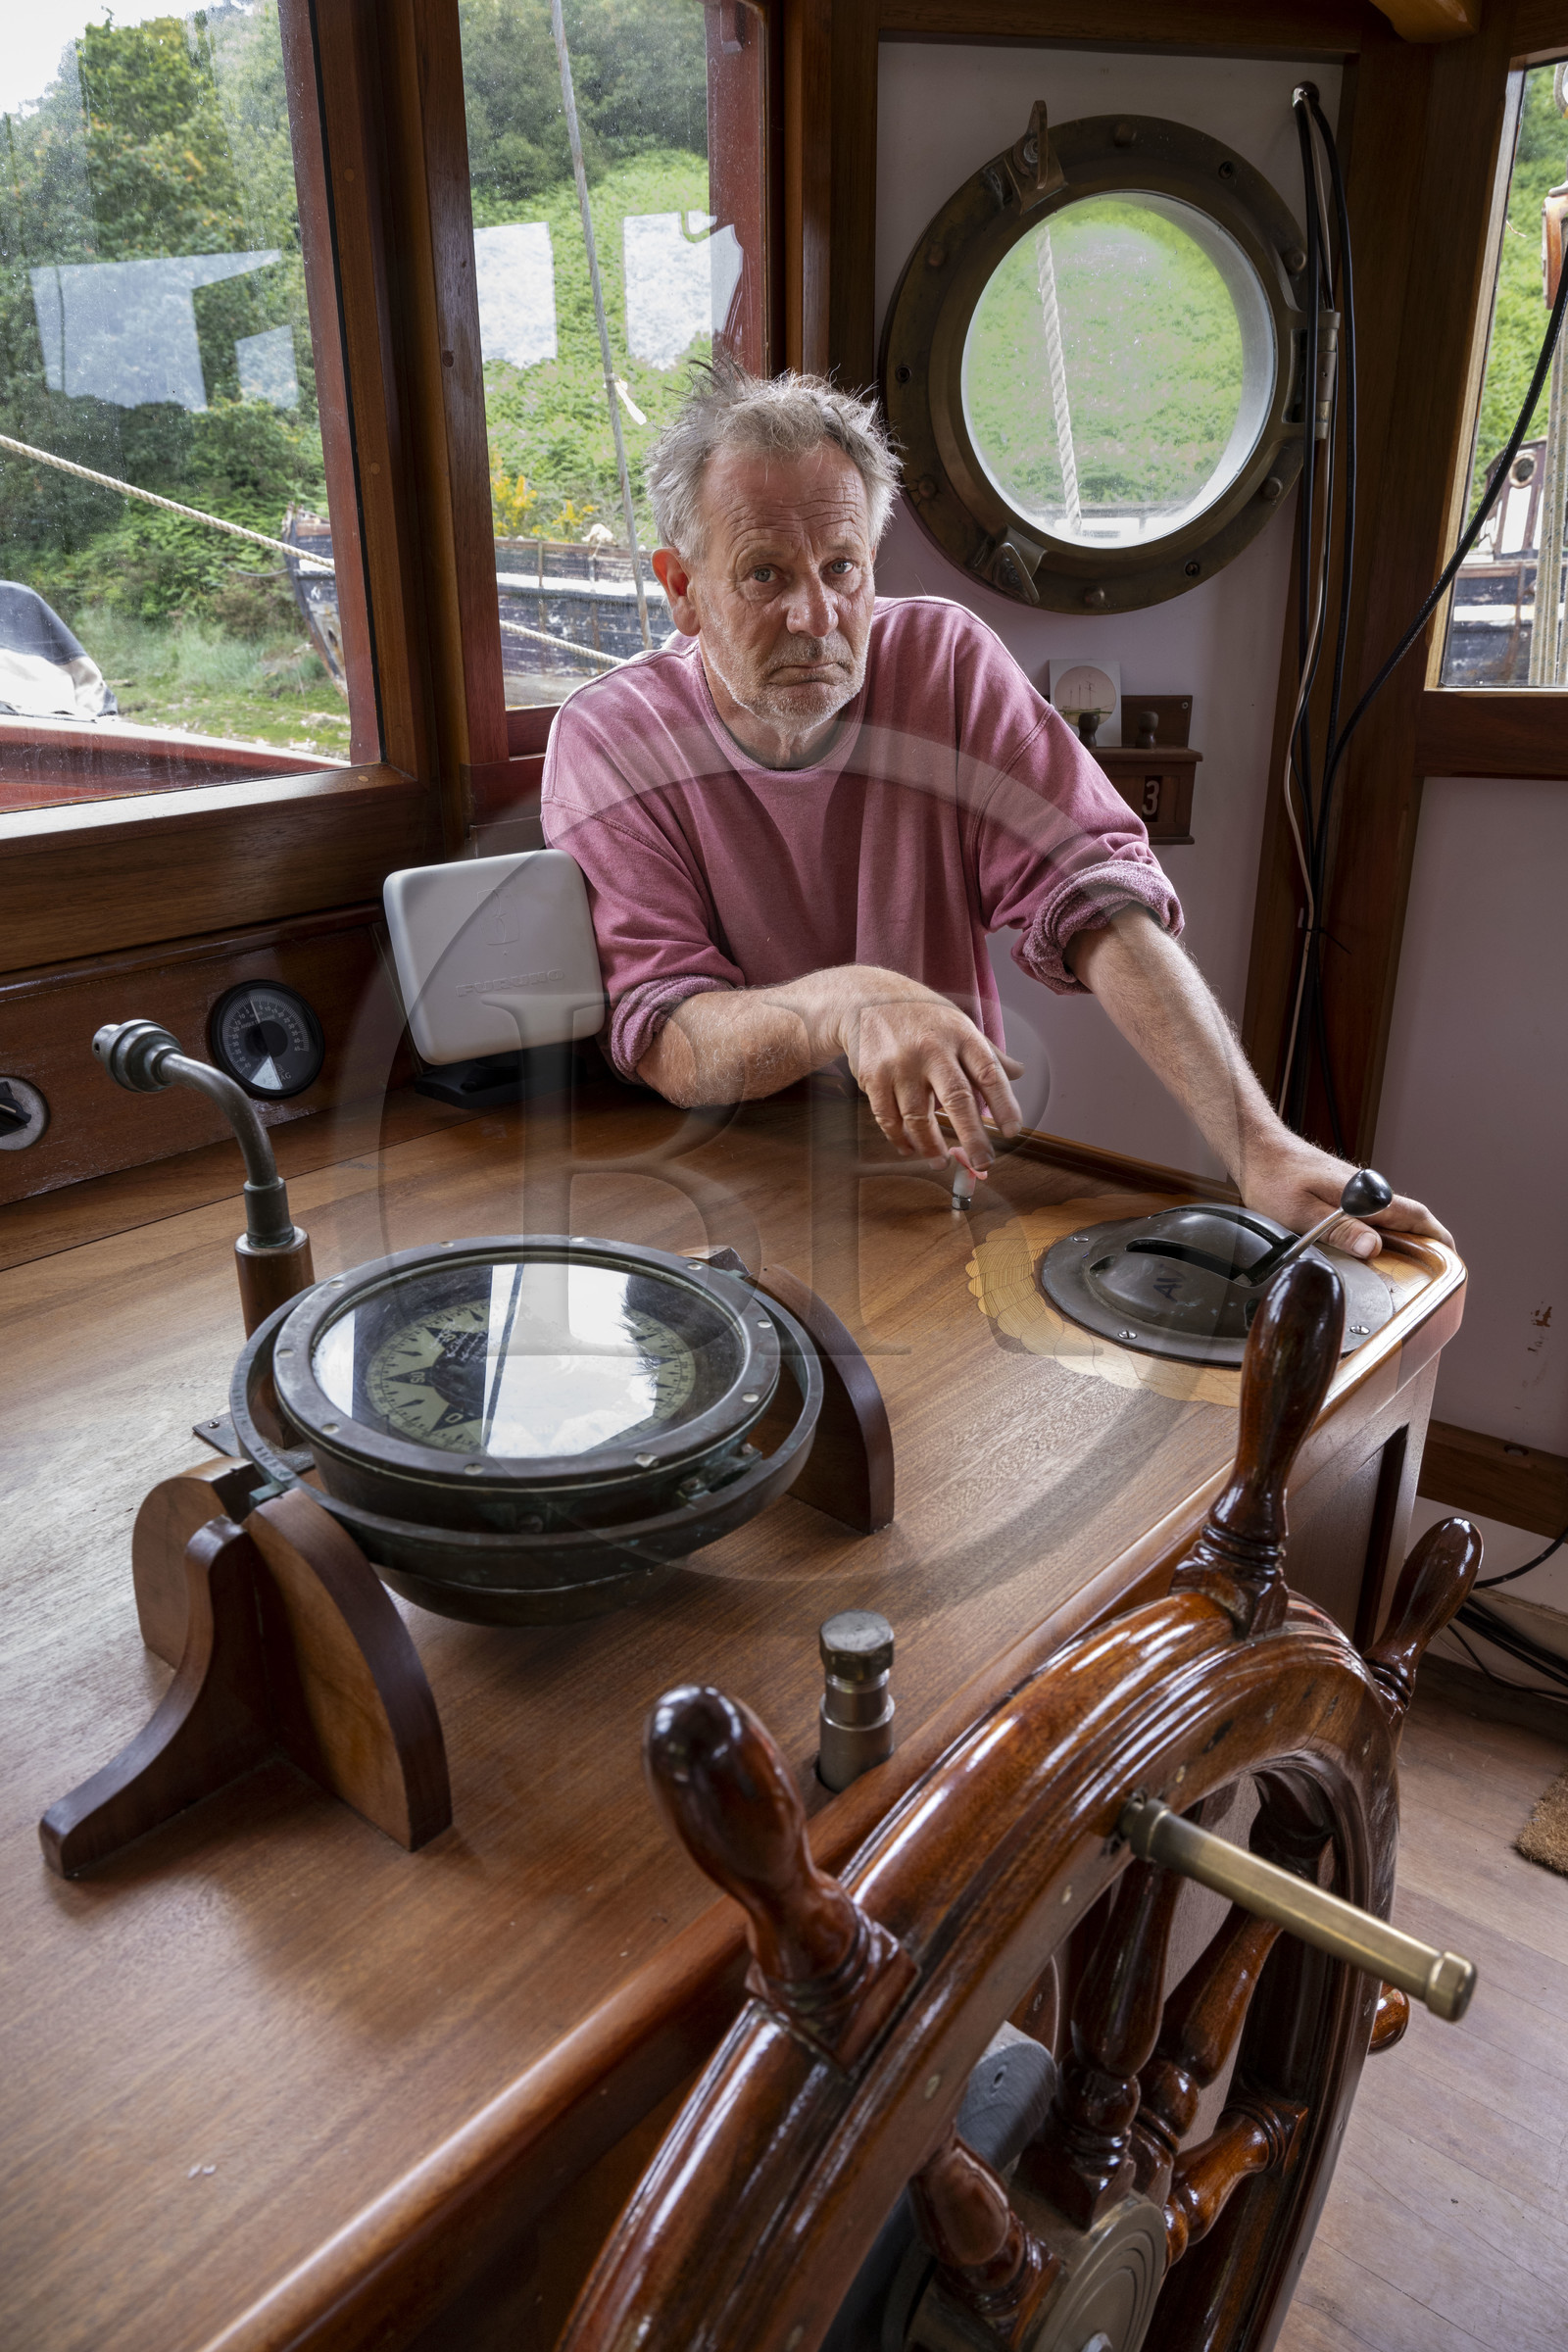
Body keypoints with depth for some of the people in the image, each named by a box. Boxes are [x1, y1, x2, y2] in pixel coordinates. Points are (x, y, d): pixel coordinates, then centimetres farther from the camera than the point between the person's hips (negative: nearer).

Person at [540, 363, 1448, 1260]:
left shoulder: (946, 658, -4)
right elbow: (655, 1036, -17)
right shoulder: (608, 741, -9)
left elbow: (1093, 893, -13)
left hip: (948, 1163, 1)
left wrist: (1261, 1146, -25)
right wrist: (844, 1001, -38)